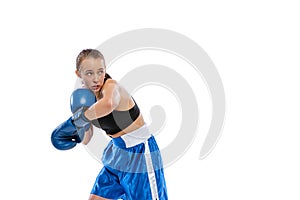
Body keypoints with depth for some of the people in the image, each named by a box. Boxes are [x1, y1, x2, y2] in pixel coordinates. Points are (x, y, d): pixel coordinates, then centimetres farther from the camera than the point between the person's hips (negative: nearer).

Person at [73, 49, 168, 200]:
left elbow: (108, 105, -52)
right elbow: (84, 140, 5)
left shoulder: (111, 86, -24)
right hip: (117, 151, 8)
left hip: (139, 152, -8)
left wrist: (83, 116, -35)